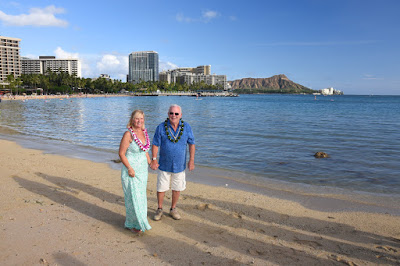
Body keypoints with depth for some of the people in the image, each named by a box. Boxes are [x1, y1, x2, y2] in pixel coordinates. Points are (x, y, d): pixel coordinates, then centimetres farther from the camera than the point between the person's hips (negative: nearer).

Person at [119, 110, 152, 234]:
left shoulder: (144, 132, 5)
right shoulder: (128, 134, -16)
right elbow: (121, 154, -15)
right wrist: (130, 168, -19)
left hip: (143, 170, 7)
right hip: (131, 170, -7)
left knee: (141, 195, 16)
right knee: (133, 197, -1)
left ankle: (139, 219, 32)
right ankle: (132, 224, 14)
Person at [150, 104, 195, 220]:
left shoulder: (186, 127, -7)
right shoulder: (161, 127, -10)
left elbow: (191, 143, 1)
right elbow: (155, 144, -5)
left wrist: (191, 160, -2)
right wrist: (153, 160, -13)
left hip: (179, 165, 1)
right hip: (164, 165, -1)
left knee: (177, 189, 12)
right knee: (161, 188, 9)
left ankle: (173, 209, 33)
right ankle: (159, 209, 30)